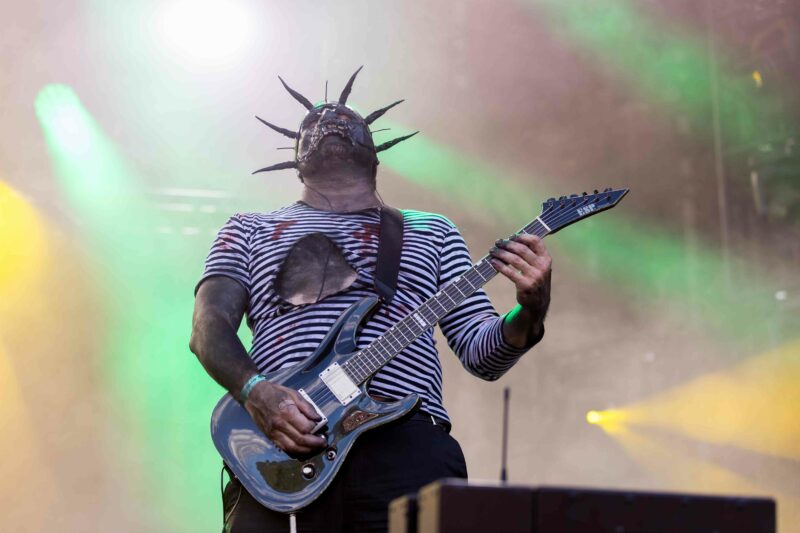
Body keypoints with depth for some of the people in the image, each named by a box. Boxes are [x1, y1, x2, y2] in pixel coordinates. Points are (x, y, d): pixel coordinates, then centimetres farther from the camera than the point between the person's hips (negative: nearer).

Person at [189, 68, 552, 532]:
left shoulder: (431, 232, 25)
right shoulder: (251, 229, 24)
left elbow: (482, 353, 18)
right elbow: (209, 325, 9)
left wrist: (529, 314, -5)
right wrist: (256, 392, -12)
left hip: (407, 441, 1)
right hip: (283, 448, 0)